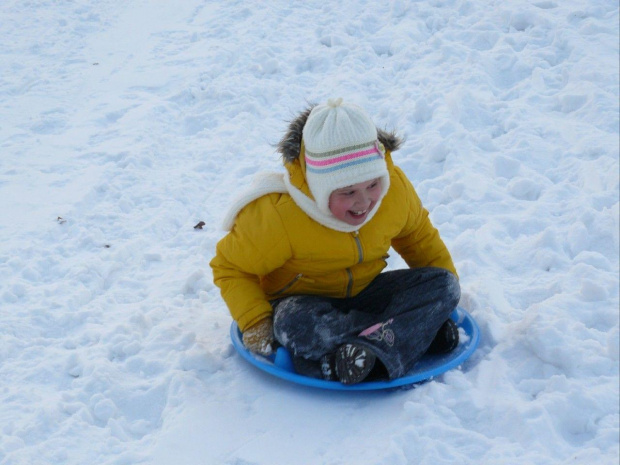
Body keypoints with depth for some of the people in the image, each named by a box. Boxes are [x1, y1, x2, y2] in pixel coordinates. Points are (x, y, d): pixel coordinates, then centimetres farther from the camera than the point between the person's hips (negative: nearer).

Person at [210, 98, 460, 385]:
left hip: (364, 295, 4)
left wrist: (444, 296, 10)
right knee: (294, 324, -39)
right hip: (303, 302, -4)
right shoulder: (276, 214, -27)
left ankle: (372, 355, -40)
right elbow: (230, 267, -13)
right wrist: (256, 323, -25)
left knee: (443, 284, -17)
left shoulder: (396, 187, -13)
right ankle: (424, 331, -35)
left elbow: (418, 236, 9)